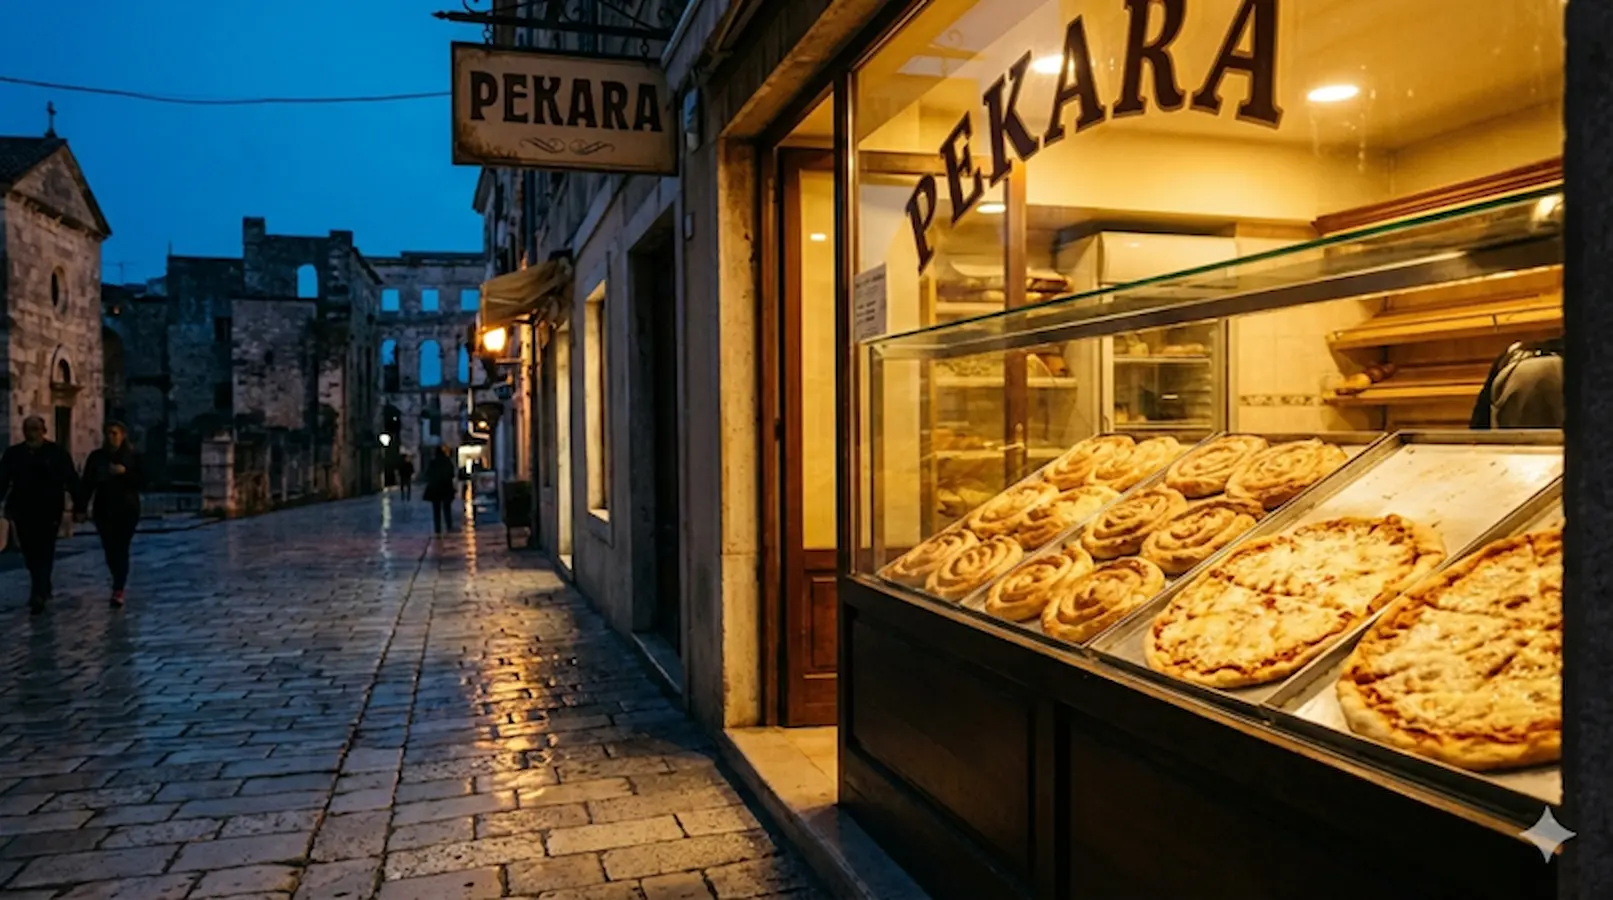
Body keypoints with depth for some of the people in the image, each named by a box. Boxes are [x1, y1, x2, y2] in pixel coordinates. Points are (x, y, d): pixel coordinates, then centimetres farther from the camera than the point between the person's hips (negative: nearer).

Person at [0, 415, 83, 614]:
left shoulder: (57, 453, -2)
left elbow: (72, 481, -2)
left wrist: (78, 506, -5)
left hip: (48, 513, -4)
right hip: (22, 512, 4)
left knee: (44, 554, -5)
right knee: (30, 554, 12)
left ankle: (38, 595, -6)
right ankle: (42, 589, 28)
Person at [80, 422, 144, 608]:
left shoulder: (133, 457, 0)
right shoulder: (97, 456, 5)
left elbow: (142, 481, -4)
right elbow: (88, 483, 3)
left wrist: (125, 472, -19)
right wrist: (82, 507, -3)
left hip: (127, 510, -3)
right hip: (104, 510, 3)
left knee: (121, 549, -6)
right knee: (109, 549, 7)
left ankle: (118, 590, -5)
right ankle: (119, 584, 28)